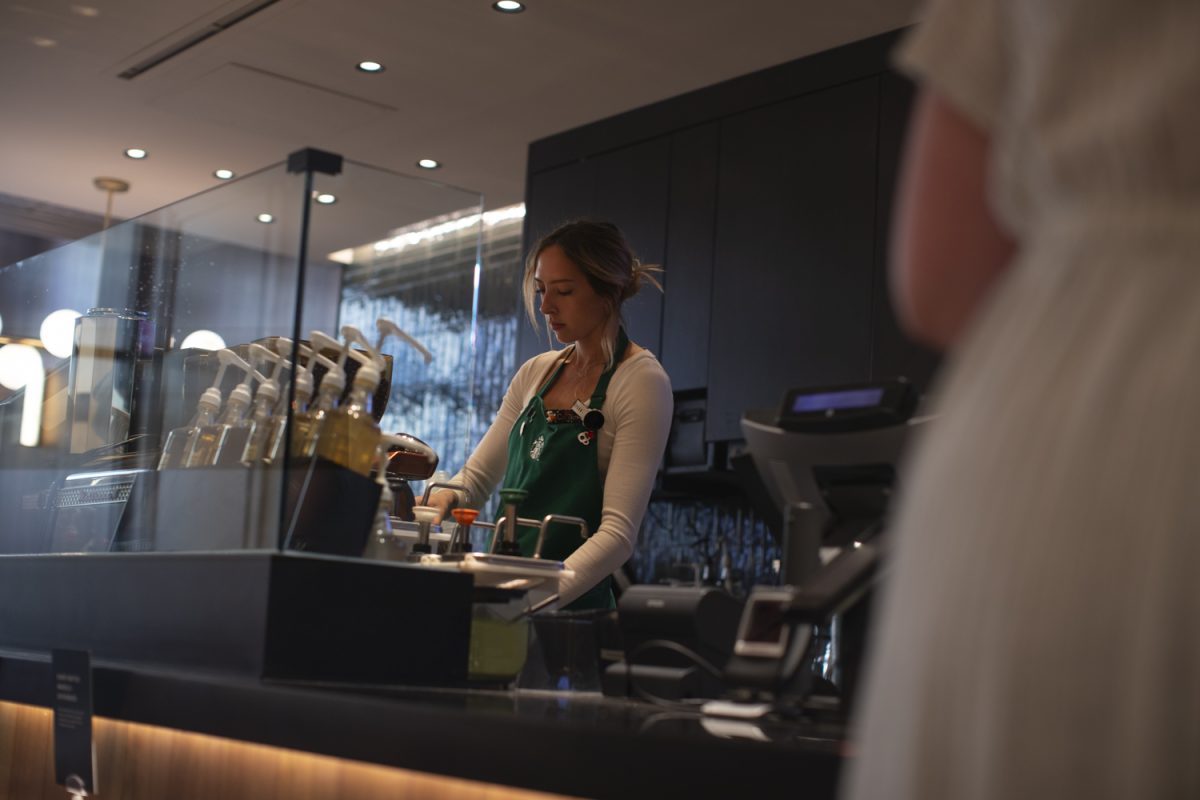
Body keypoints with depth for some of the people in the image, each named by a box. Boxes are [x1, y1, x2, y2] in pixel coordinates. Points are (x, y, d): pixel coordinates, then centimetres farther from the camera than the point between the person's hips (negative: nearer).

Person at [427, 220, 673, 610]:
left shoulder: (642, 381, -9)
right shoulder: (536, 372, 10)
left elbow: (619, 531, -17)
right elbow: (478, 475, 16)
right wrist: (445, 496, -6)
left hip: (573, 603, -5)